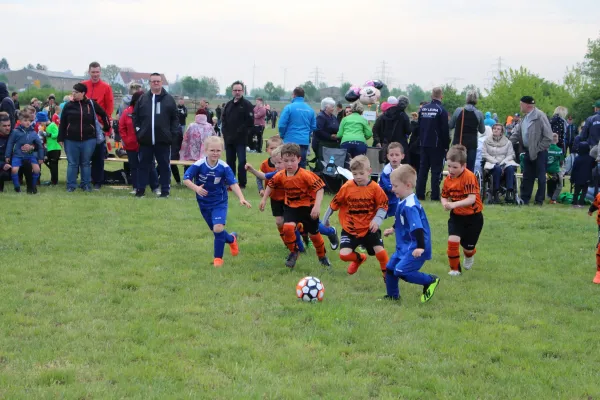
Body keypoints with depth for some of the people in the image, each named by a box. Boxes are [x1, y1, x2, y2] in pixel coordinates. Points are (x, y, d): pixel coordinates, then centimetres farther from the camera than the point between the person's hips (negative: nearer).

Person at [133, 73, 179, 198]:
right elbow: (135, 116, 10)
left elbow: (175, 118, 5)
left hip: (163, 140, -1)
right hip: (145, 140, 1)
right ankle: (141, 190, 14)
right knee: (143, 165, 7)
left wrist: (173, 134, -3)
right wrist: (138, 129, 0)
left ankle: (165, 190, 11)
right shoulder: (143, 98, 7)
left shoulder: (169, 99, 5)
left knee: (164, 166, 4)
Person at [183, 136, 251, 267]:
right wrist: (196, 188, -36)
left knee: (218, 228, -19)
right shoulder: (199, 165, -18)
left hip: (220, 203, -2)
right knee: (215, 230, 14)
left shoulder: (224, 167, -17)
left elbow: (233, 184, -18)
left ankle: (218, 257, -1)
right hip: (204, 203, 2)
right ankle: (231, 239, 47)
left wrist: (241, 198, -33)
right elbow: (186, 179, -17)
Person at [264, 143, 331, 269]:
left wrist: (317, 206, -34)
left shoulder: (305, 175, -27)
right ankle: (293, 252, 0)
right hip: (291, 207, 3)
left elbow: (320, 188, -27)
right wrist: (264, 199, 10)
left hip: (308, 207, -3)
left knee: (314, 234, 11)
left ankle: (322, 257, 37)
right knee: (288, 227, -24)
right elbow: (270, 185, 10)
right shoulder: (280, 176, -11)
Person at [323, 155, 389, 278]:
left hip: (369, 228, -1)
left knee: (380, 251, -14)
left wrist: (377, 220, -18)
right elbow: (334, 204, 3)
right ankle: (359, 258, 28)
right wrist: (325, 220, 13)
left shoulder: (375, 188, -10)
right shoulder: (347, 187, -9)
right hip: (350, 228, 1)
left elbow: (383, 206, -1)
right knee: (344, 255, -11)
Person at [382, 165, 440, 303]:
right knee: (390, 268, 15)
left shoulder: (410, 206, -25)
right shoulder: (404, 202, 6)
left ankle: (431, 281, -4)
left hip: (415, 248, -10)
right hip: (405, 246, 10)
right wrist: (393, 229, 37)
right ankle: (392, 295, 32)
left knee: (401, 271, -18)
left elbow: (417, 227, -33)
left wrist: (420, 247, -39)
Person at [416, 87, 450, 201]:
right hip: (437, 145, -5)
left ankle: (420, 194, 8)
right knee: (436, 170, -1)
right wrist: (446, 145, -4)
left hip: (424, 144, 5)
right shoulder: (441, 110, -12)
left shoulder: (423, 108, 5)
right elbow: (445, 130, -11)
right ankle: (435, 195, -4)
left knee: (423, 169, 9)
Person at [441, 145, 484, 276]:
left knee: (468, 247, 9)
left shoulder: (469, 177, -24)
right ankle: (455, 269, 2)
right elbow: (444, 196, 7)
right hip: (456, 216, 3)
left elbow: (472, 199, -30)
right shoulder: (448, 179, -6)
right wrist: (445, 204, -17)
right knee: (453, 241, -18)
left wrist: (454, 204, -40)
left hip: (473, 216, -3)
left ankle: (470, 255, 48)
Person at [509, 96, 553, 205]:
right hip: (528, 151, 7)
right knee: (527, 177, 12)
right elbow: (517, 133, 16)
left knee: (540, 177, 2)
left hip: (539, 152, -7)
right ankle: (524, 199, 18)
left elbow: (548, 137, -15)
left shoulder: (540, 116, -14)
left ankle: (539, 200, 9)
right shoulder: (525, 117, 10)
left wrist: (538, 149, -14)